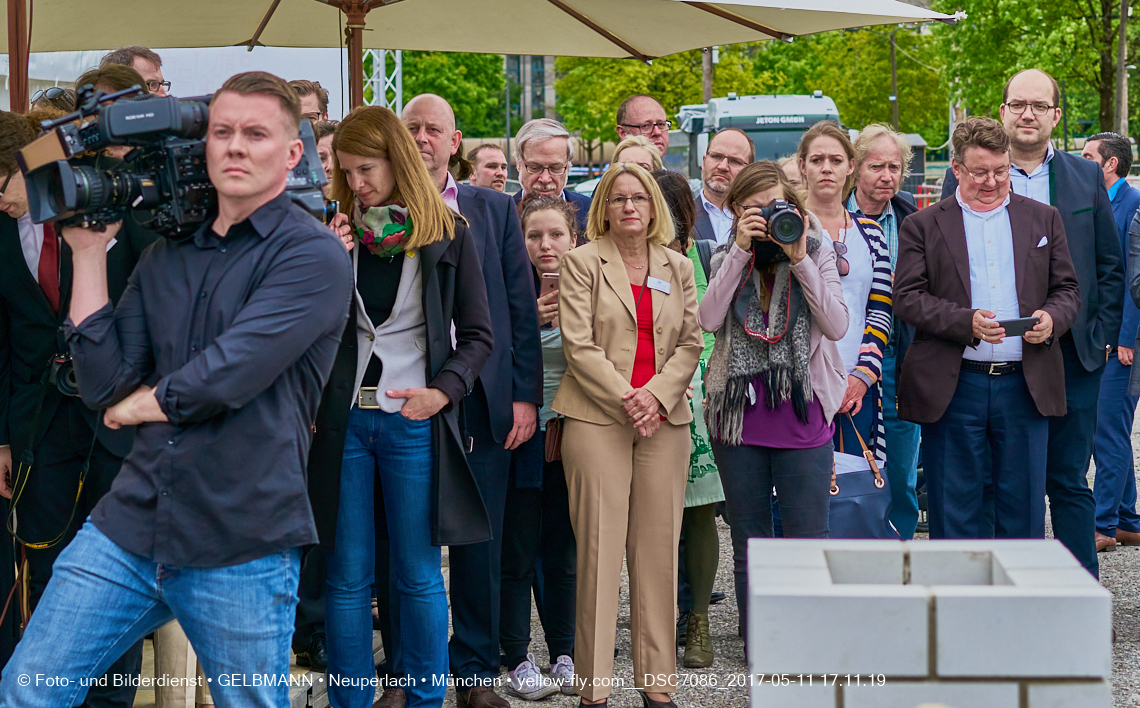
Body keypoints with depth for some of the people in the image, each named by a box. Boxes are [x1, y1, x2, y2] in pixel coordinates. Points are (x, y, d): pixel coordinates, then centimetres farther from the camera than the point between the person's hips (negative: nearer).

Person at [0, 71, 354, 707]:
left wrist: (139, 403, 0)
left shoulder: (314, 255, -8)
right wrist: (89, 251, 3)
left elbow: (226, 376, -18)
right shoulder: (168, 254, 13)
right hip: (132, 522, 6)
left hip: (242, 548, -5)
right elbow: (104, 382, 4)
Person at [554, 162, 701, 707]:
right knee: (599, 548, -4)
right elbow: (579, 345, -4)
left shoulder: (677, 268, 15)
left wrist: (656, 396, -8)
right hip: (596, 418, -3)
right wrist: (625, 398, -13)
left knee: (658, 548, 3)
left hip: (665, 418, 3)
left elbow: (690, 344, 8)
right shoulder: (582, 264, 5)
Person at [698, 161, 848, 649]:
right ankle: (757, 651, 17)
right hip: (738, 415, 2)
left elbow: (836, 326, -10)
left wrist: (799, 259, -15)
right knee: (748, 545, 9)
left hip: (802, 415, -2)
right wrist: (741, 252, -14)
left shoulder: (816, 252, 3)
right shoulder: (727, 257, 7)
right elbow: (708, 320, -11)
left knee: (808, 541, -2)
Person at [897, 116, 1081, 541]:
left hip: (1026, 383, 2)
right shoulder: (923, 226, 4)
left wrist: (1051, 318, -10)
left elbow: (1067, 291, 13)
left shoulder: (1043, 219, 13)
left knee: (1023, 506, 6)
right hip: (954, 388, -2)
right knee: (954, 509, 4)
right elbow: (907, 297, -4)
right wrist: (966, 322, -18)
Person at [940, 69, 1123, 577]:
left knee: (1069, 481, 7)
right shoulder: (963, 178, 2)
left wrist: (1102, 336, 3)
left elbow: (1111, 265, 12)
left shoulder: (1086, 178, 10)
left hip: (1071, 357, 1)